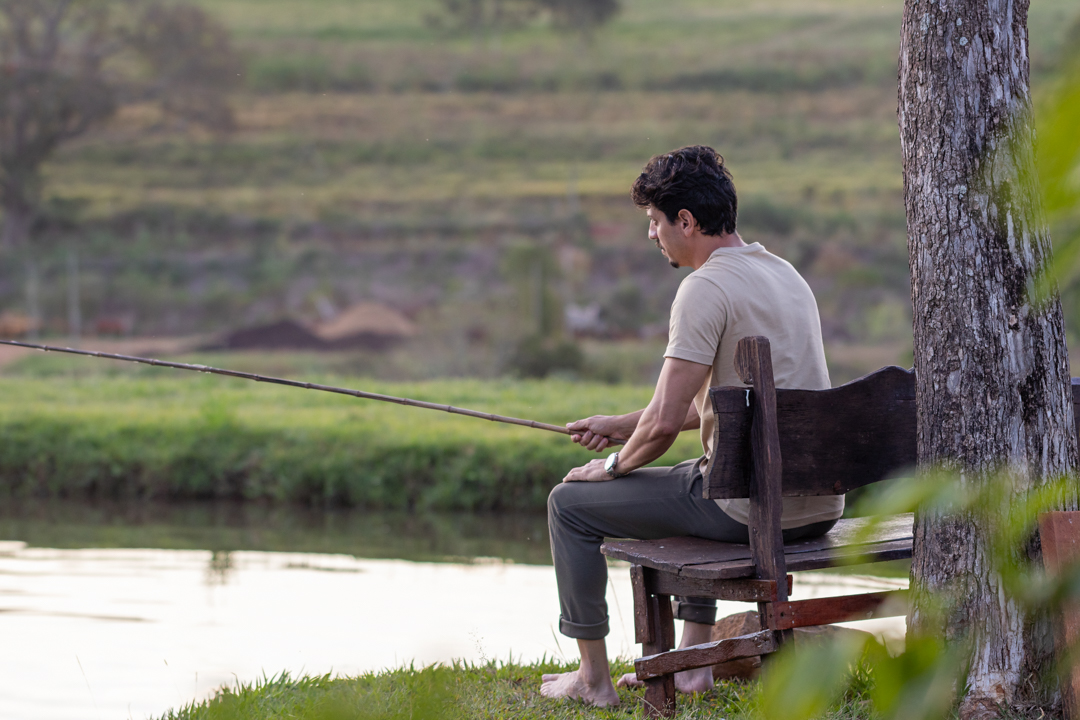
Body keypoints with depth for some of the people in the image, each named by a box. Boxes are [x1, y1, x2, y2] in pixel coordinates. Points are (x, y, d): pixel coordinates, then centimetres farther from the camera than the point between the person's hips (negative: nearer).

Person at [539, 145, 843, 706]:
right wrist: (623, 425, 26)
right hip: (820, 506, 9)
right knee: (689, 483, 40)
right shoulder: (784, 274, 15)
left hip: (753, 508, -9)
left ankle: (592, 677, 16)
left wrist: (616, 464, 3)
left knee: (570, 503, 7)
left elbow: (665, 422, -17)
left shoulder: (705, 288, -15)